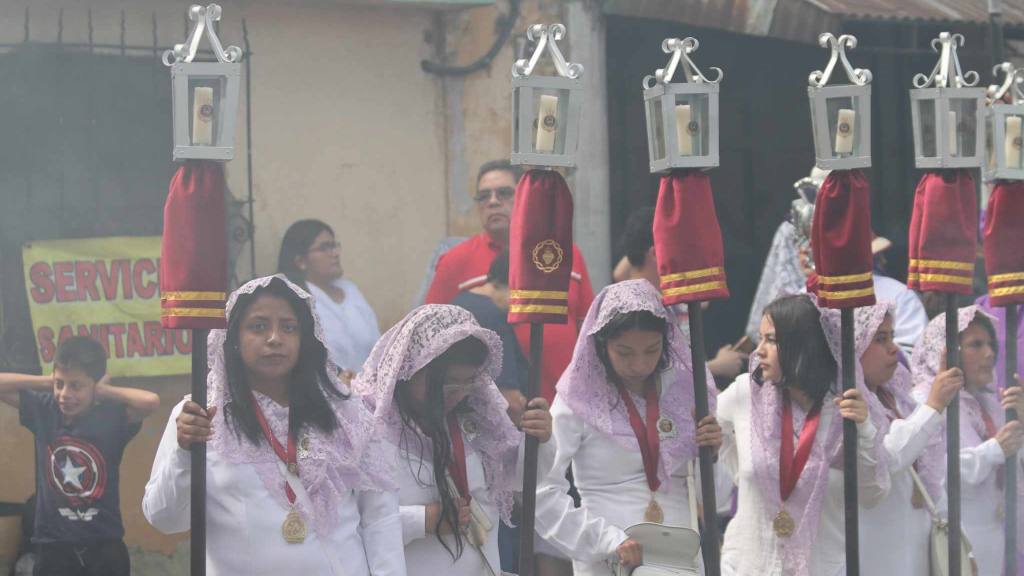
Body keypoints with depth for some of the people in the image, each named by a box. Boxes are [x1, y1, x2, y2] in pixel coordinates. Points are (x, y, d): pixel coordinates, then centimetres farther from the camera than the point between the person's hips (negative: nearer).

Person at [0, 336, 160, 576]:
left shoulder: (111, 417, -10)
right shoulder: (43, 410, -2)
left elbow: (151, 401, -28)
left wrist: (103, 391, -15)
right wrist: (46, 382, -6)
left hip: (104, 543, -2)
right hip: (54, 544, 2)